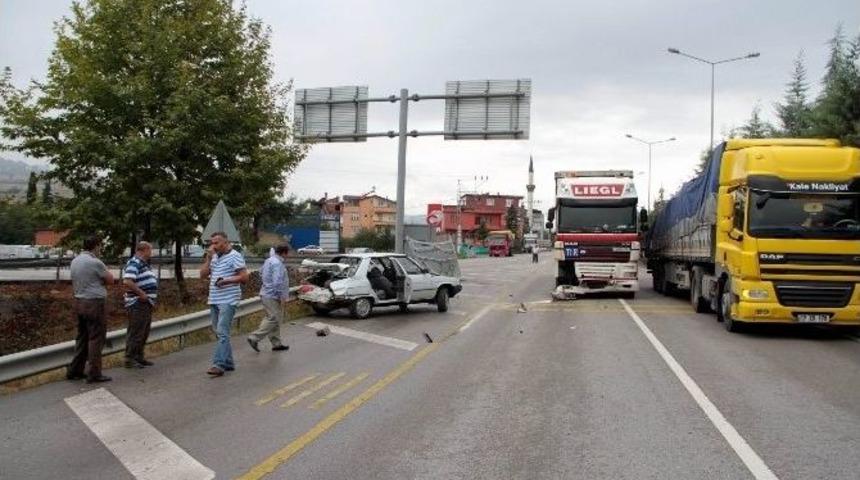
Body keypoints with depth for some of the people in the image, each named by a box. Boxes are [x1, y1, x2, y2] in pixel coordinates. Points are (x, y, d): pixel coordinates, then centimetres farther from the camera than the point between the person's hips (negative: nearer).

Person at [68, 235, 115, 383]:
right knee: (96, 338, -2)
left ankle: (74, 371, 20)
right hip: (94, 303, -8)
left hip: (79, 302, 8)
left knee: (82, 337, 16)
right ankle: (94, 374, 1)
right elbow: (110, 280, -5)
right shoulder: (95, 262, -16)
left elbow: (74, 284, 18)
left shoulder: (75, 261, 10)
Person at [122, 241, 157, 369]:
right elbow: (127, 282, -28)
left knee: (144, 333, 16)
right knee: (135, 333, -5)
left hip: (147, 304, 10)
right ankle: (130, 359, 2)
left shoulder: (144, 264, 17)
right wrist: (141, 293, -23)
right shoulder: (134, 263, -15)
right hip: (137, 305, -10)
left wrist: (151, 296, 13)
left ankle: (139, 357, 26)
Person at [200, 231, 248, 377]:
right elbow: (203, 275, 11)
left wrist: (226, 281, -19)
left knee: (222, 332, -13)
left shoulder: (235, 256, -6)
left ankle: (219, 365, -16)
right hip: (214, 300, 8)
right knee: (219, 333, 11)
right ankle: (228, 363, 18)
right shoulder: (214, 257, 16)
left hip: (228, 301, -8)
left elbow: (244, 277, -11)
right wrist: (208, 258, 1)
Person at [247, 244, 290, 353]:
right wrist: (283, 297, -22)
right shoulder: (278, 263, -19)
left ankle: (276, 343, 19)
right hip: (272, 296, -11)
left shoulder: (268, 260, 12)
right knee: (273, 319, -7)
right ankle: (255, 338, -7)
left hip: (266, 294, 11)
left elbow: (261, 273, 25)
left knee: (273, 319, 14)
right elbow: (278, 282, -26)